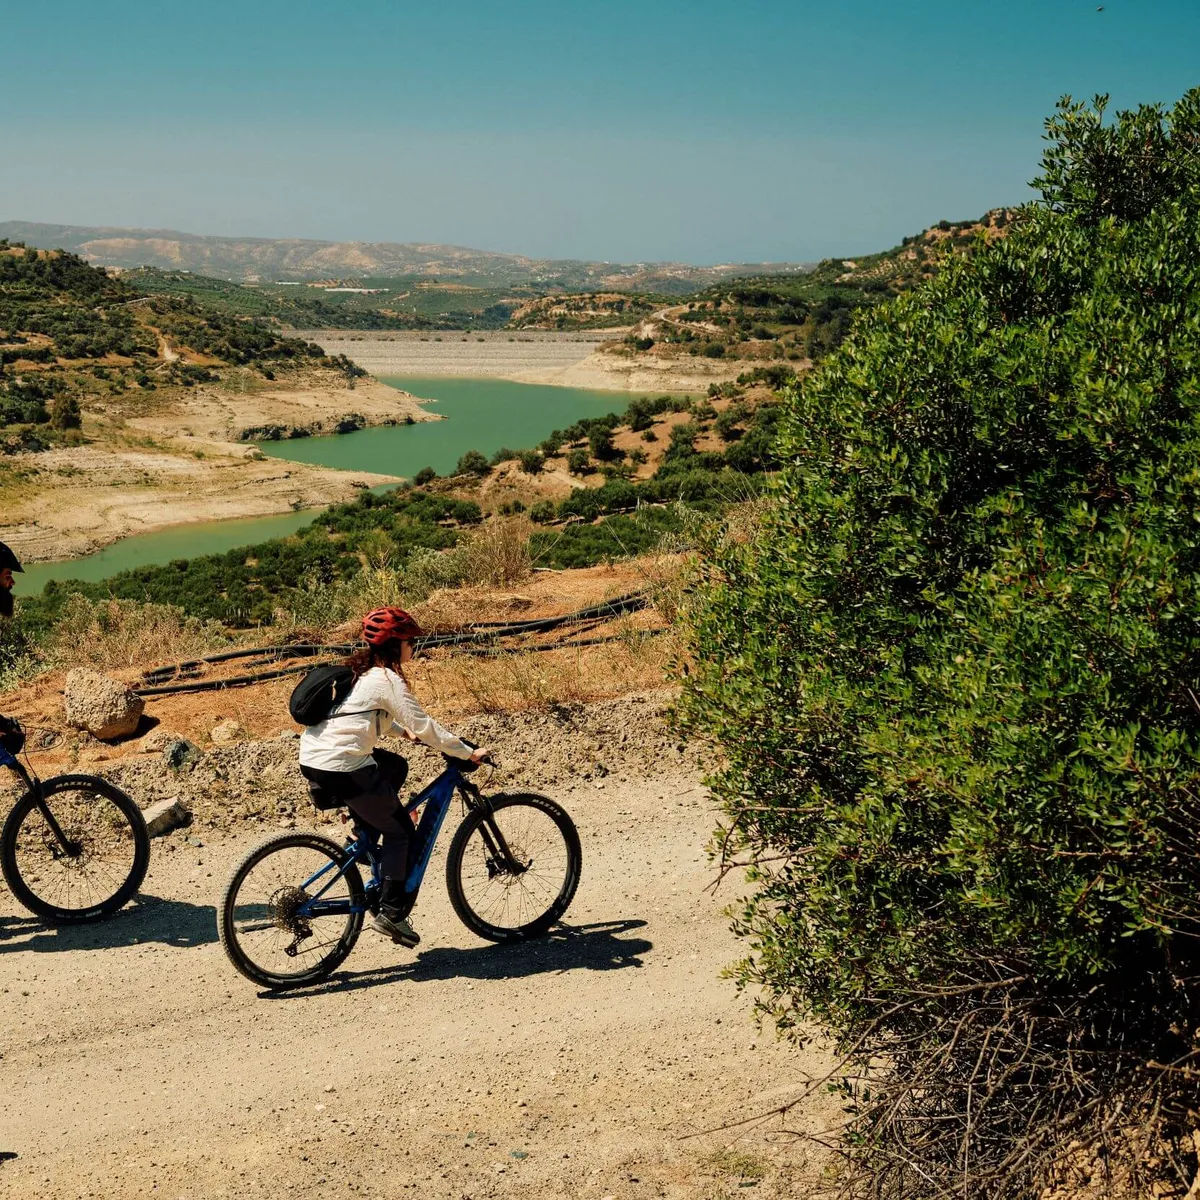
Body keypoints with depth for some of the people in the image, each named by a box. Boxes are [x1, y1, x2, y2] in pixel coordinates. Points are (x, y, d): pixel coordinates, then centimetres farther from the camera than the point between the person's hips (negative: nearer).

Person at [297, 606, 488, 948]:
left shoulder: (359, 672, 17)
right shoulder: (387, 680, -9)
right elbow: (424, 727, -11)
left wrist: (403, 732, 28)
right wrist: (468, 753, -4)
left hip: (313, 759, 9)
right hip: (342, 768, -9)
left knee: (395, 767, 27)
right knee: (400, 831, 6)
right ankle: (390, 913, 6)